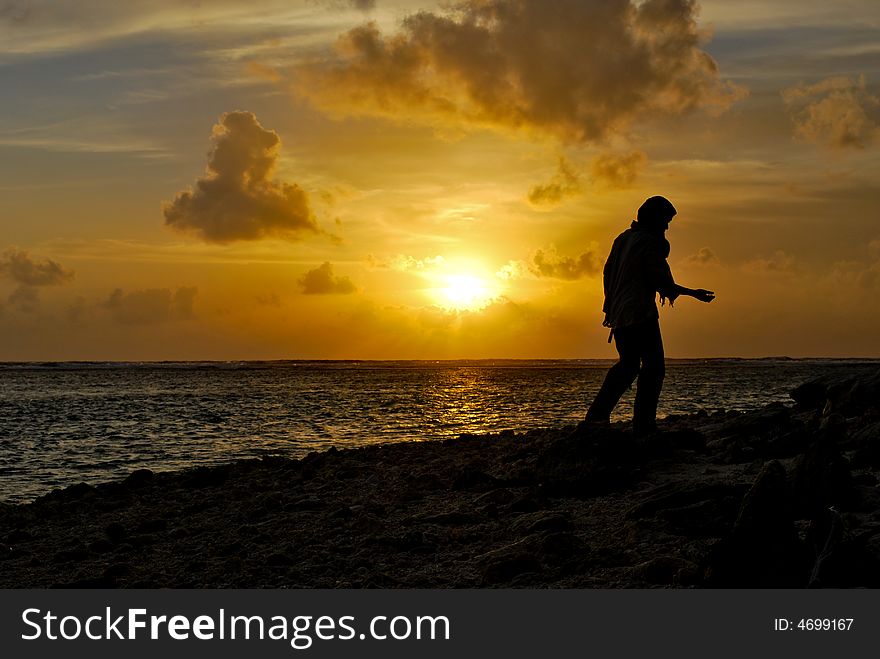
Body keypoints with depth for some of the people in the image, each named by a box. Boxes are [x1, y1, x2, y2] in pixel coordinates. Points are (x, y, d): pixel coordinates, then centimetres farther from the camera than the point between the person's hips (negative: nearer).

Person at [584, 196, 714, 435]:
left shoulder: (623, 238, 16)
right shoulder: (651, 241, -10)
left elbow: (608, 272, 20)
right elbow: (660, 280, -14)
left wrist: (610, 305, 26)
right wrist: (692, 293, -5)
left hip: (619, 314, 9)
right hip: (640, 314, -9)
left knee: (628, 364, 18)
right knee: (653, 366, -4)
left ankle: (596, 416, 12)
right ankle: (644, 425, -8)